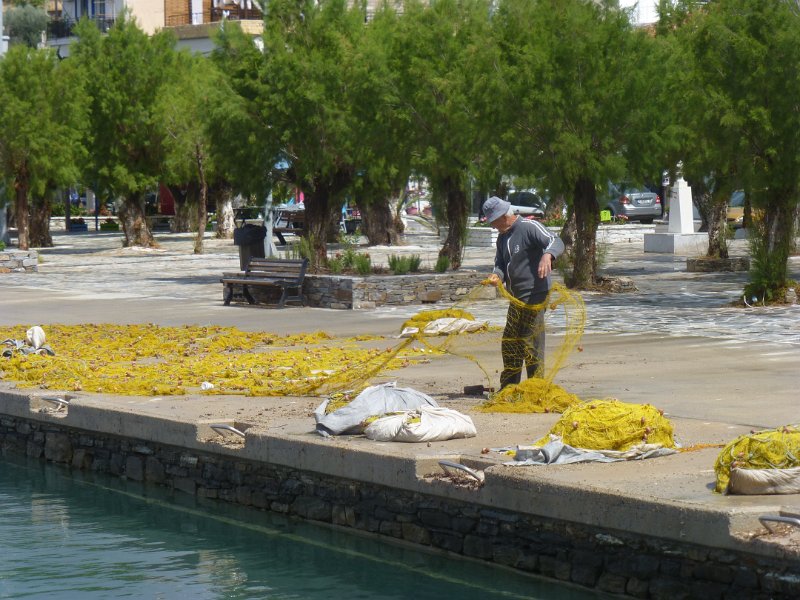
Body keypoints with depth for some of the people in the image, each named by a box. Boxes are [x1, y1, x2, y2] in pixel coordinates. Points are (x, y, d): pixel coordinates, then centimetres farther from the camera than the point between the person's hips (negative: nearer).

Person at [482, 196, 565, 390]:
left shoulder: (530, 228, -13)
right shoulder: (503, 237, 15)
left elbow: (556, 242, -24)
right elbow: (500, 263, 16)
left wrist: (547, 255, -46)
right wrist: (497, 275, -8)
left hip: (535, 295, -9)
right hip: (516, 298, 9)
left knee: (532, 343, -7)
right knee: (509, 342, 14)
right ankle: (508, 387, 25)